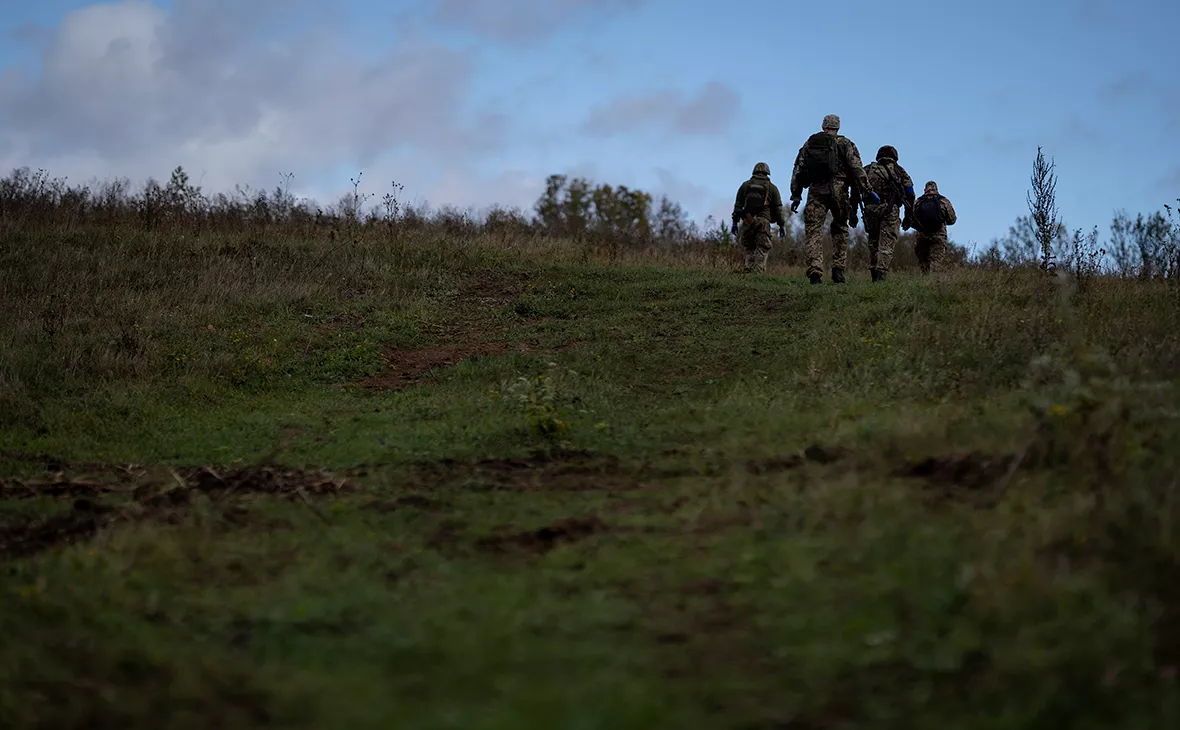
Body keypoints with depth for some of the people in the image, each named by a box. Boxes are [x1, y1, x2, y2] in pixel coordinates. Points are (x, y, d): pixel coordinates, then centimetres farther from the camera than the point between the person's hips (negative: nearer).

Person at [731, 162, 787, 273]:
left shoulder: (745, 185, 15)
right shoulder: (772, 187, 10)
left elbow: (738, 205, 11)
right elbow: (778, 208, 7)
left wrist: (735, 223, 12)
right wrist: (782, 225, 11)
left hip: (747, 221, 2)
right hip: (763, 221, -2)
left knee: (748, 248, 12)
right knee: (762, 249, -1)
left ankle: (747, 270, -2)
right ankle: (758, 272, -14)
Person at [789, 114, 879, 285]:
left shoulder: (809, 144, 16)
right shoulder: (845, 144, 8)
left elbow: (798, 170, 13)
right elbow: (857, 169, -2)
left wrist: (796, 195, 15)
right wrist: (867, 191, -3)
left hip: (815, 191, 1)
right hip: (838, 191, -1)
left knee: (813, 231, -1)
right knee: (840, 229, 15)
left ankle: (815, 273, -14)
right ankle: (838, 269, 7)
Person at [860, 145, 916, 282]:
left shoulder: (868, 169, 19)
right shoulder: (898, 170, 14)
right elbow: (909, 193, 8)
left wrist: (853, 213, 11)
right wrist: (908, 216, 11)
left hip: (870, 209, 2)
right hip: (890, 210, -2)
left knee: (873, 242, 15)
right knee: (886, 244, -4)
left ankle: (874, 274, 10)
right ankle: (881, 276, -15)